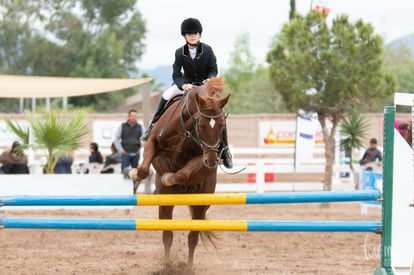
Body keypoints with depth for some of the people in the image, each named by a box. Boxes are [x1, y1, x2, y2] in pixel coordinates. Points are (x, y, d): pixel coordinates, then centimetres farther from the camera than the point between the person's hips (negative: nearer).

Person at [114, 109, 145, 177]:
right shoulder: (122, 126, 3)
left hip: (135, 154, 2)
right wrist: (120, 150, -1)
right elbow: (116, 139, 6)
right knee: (125, 170, -11)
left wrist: (141, 149, 6)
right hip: (125, 154, -2)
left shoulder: (140, 127, 5)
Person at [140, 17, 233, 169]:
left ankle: (224, 149, -2)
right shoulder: (180, 52, -15)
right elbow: (176, 74, -17)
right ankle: (153, 125, 1)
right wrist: (183, 85, -38)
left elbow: (214, 69, -8)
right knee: (165, 96, -20)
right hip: (186, 84, 1)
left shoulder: (207, 50, -15)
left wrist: (210, 79, -31)